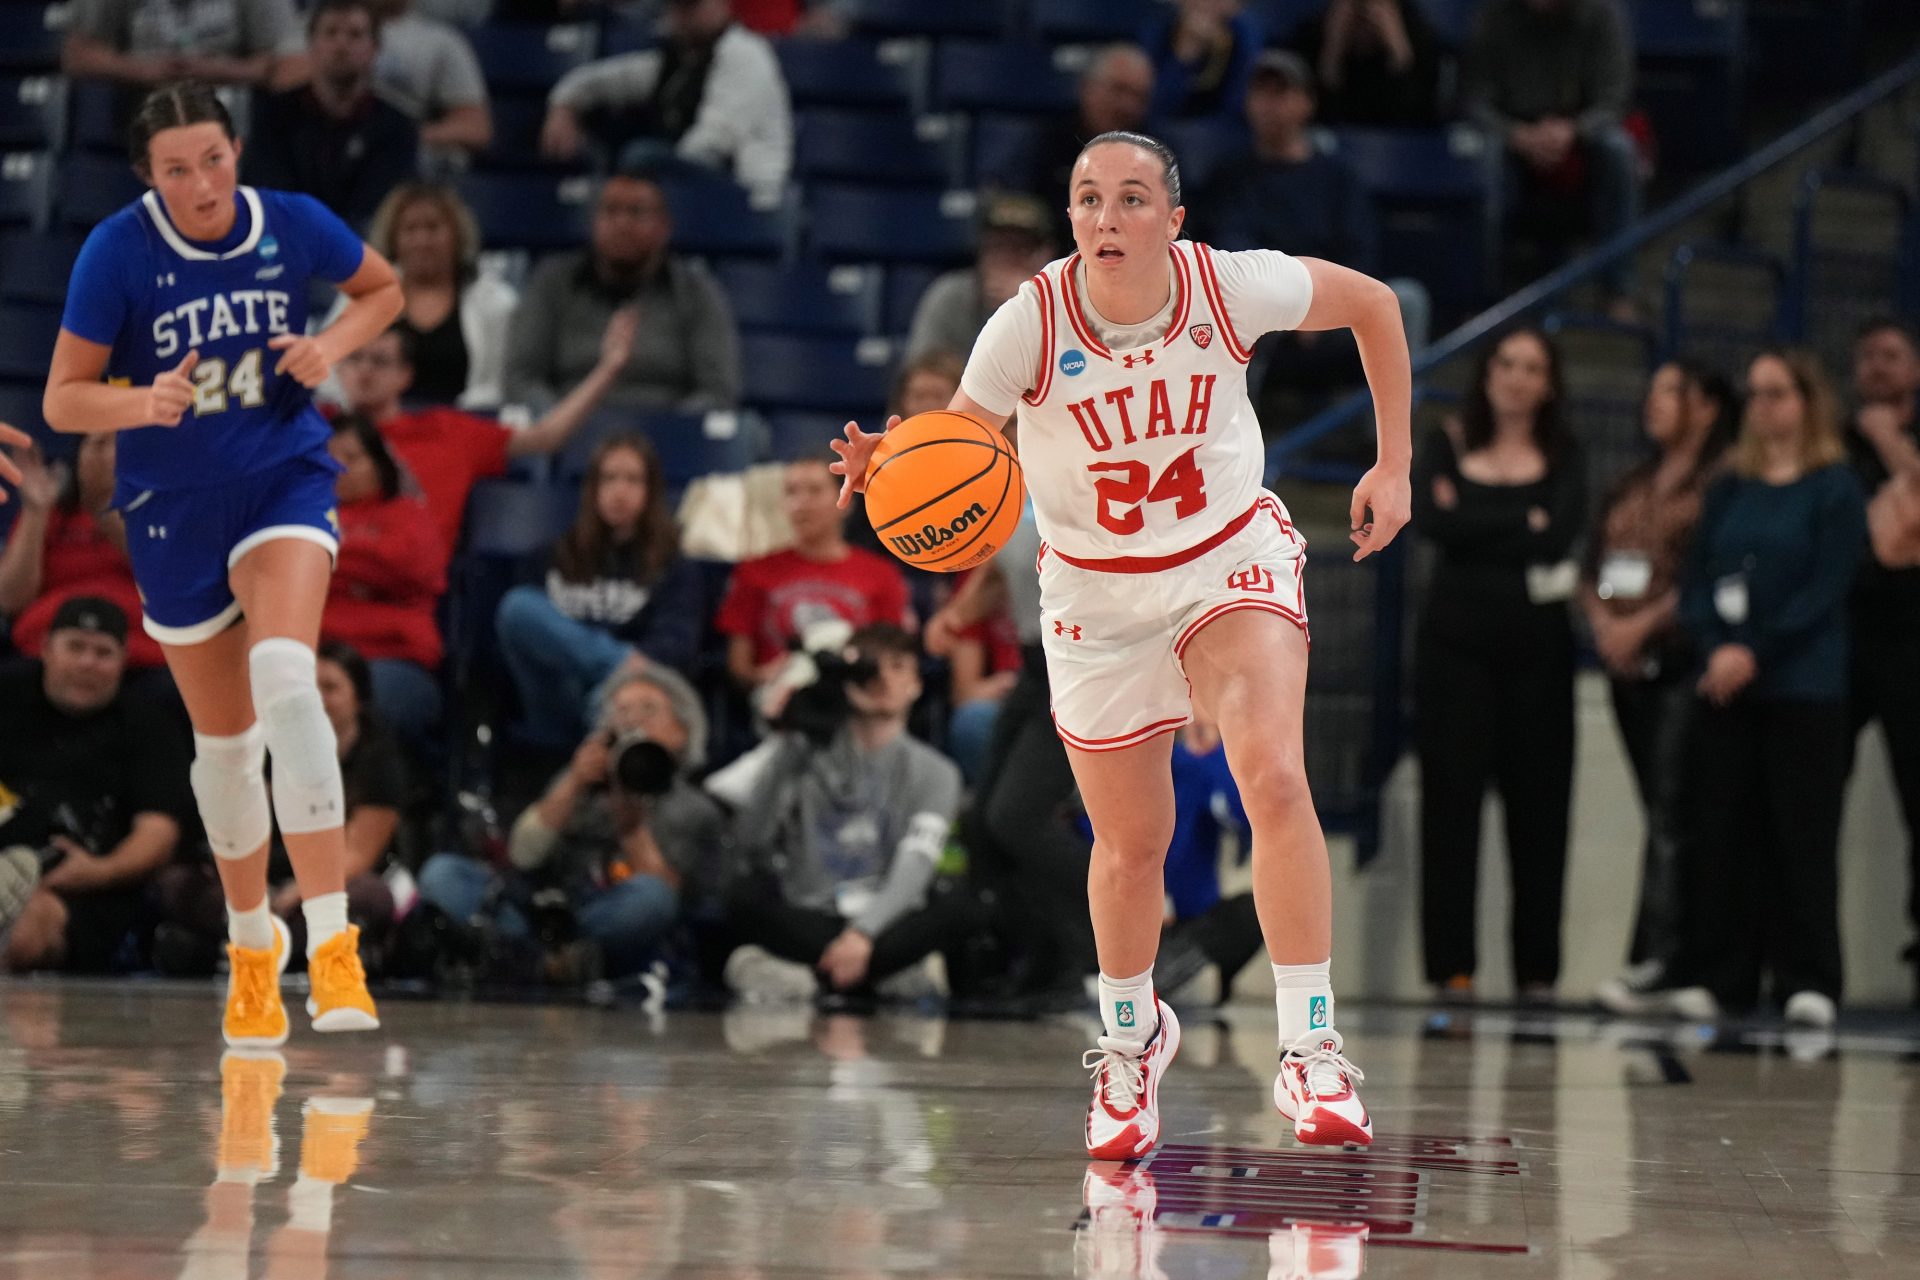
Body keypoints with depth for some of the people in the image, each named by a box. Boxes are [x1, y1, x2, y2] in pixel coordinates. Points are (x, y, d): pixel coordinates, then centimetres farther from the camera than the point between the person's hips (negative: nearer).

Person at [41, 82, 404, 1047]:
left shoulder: (293, 226, -10)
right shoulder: (117, 252, -15)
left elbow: (385, 289, 11)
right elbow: (63, 399, -12)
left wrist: (332, 344, -10)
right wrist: (144, 402, -32)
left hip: (285, 479, -1)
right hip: (172, 507, 1)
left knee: (284, 678, -27)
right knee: (223, 740, 12)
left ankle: (332, 949, -29)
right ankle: (251, 942, 37)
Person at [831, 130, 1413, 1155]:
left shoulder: (1232, 287, -19)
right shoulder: (1032, 322, -21)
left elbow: (1373, 306, -1)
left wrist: (1393, 466, -1)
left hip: (1232, 558, -1)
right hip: (1096, 593, 1)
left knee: (1273, 775, -24)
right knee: (1130, 842, 10)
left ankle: (1310, 1050, -19)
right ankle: (1130, 1042, 39)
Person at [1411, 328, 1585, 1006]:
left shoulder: (1564, 459, 9)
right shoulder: (1445, 448, 8)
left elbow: (1561, 534, -9)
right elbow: (1432, 522, -10)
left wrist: (1474, 520, -6)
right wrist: (1523, 523, -8)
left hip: (1537, 646, 0)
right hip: (1455, 642, 0)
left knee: (1537, 804, -1)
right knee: (1450, 800, -4)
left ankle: (1537, 969, 3)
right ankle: (1451, 967, -3)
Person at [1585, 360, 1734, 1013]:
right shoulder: (1631, 488, 20)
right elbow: (1589, 567, 17)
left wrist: (1644, 624, -14)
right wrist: (1604, 623, -2)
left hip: (1683, 660, -7)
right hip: (1627, 665, 7)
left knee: (1670, 813, -13)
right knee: (1658, 810, 6)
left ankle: (1652, 958, -18)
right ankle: (1685, 954, 8)